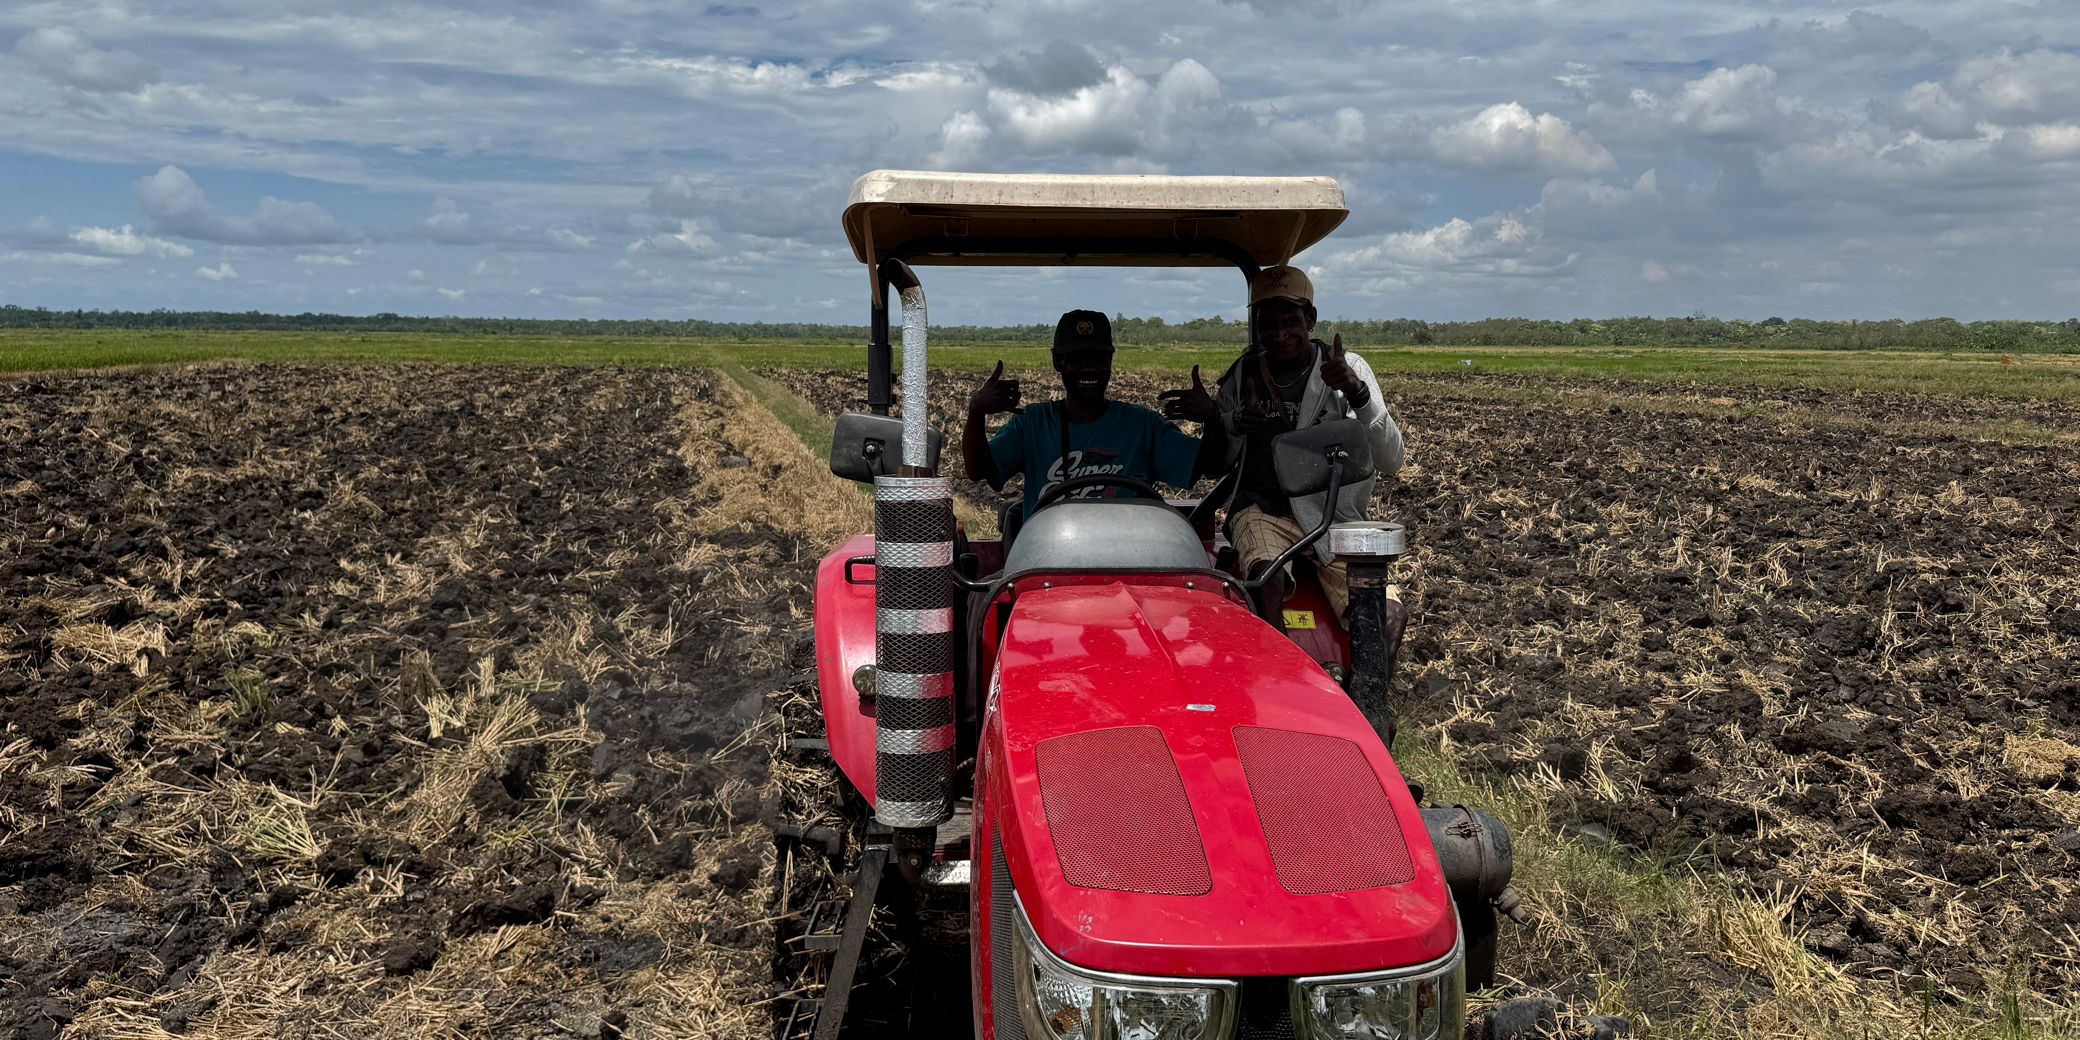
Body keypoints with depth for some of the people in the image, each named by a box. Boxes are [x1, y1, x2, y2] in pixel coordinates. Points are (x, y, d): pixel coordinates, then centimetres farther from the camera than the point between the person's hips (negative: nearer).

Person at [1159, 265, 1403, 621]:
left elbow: (1390, 462, -11)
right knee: (1268, 583, -33)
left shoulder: (1347, 369, -2)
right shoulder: (1244, 375, 6)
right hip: (1262, 509, 1)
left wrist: (1357, 392, -26)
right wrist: (1212, 417, -8)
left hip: (1334, 515, 0)